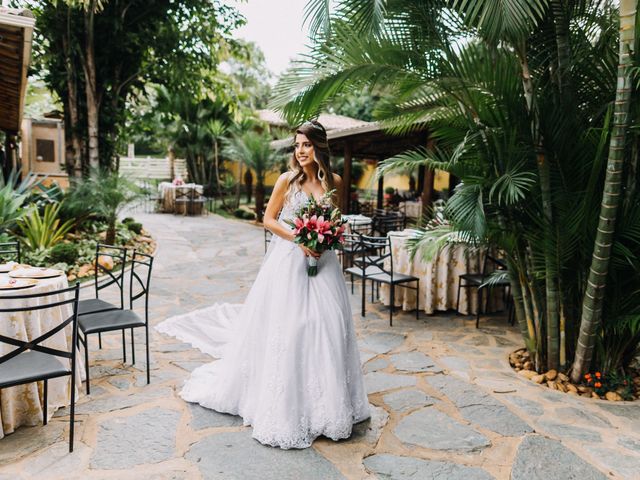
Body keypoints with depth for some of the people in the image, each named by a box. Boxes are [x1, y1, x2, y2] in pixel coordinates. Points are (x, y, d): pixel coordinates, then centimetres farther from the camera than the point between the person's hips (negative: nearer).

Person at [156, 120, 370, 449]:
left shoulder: (333, 182, 6)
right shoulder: (287, 179, -3)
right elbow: (268, 219, -1)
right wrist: (298, 239, -14)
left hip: (321, 261, 3)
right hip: (288, 261, -3)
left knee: (324, 327, 5)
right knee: (284, 328, 0)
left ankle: (325, 401, 23)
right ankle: (283, 400, 18)